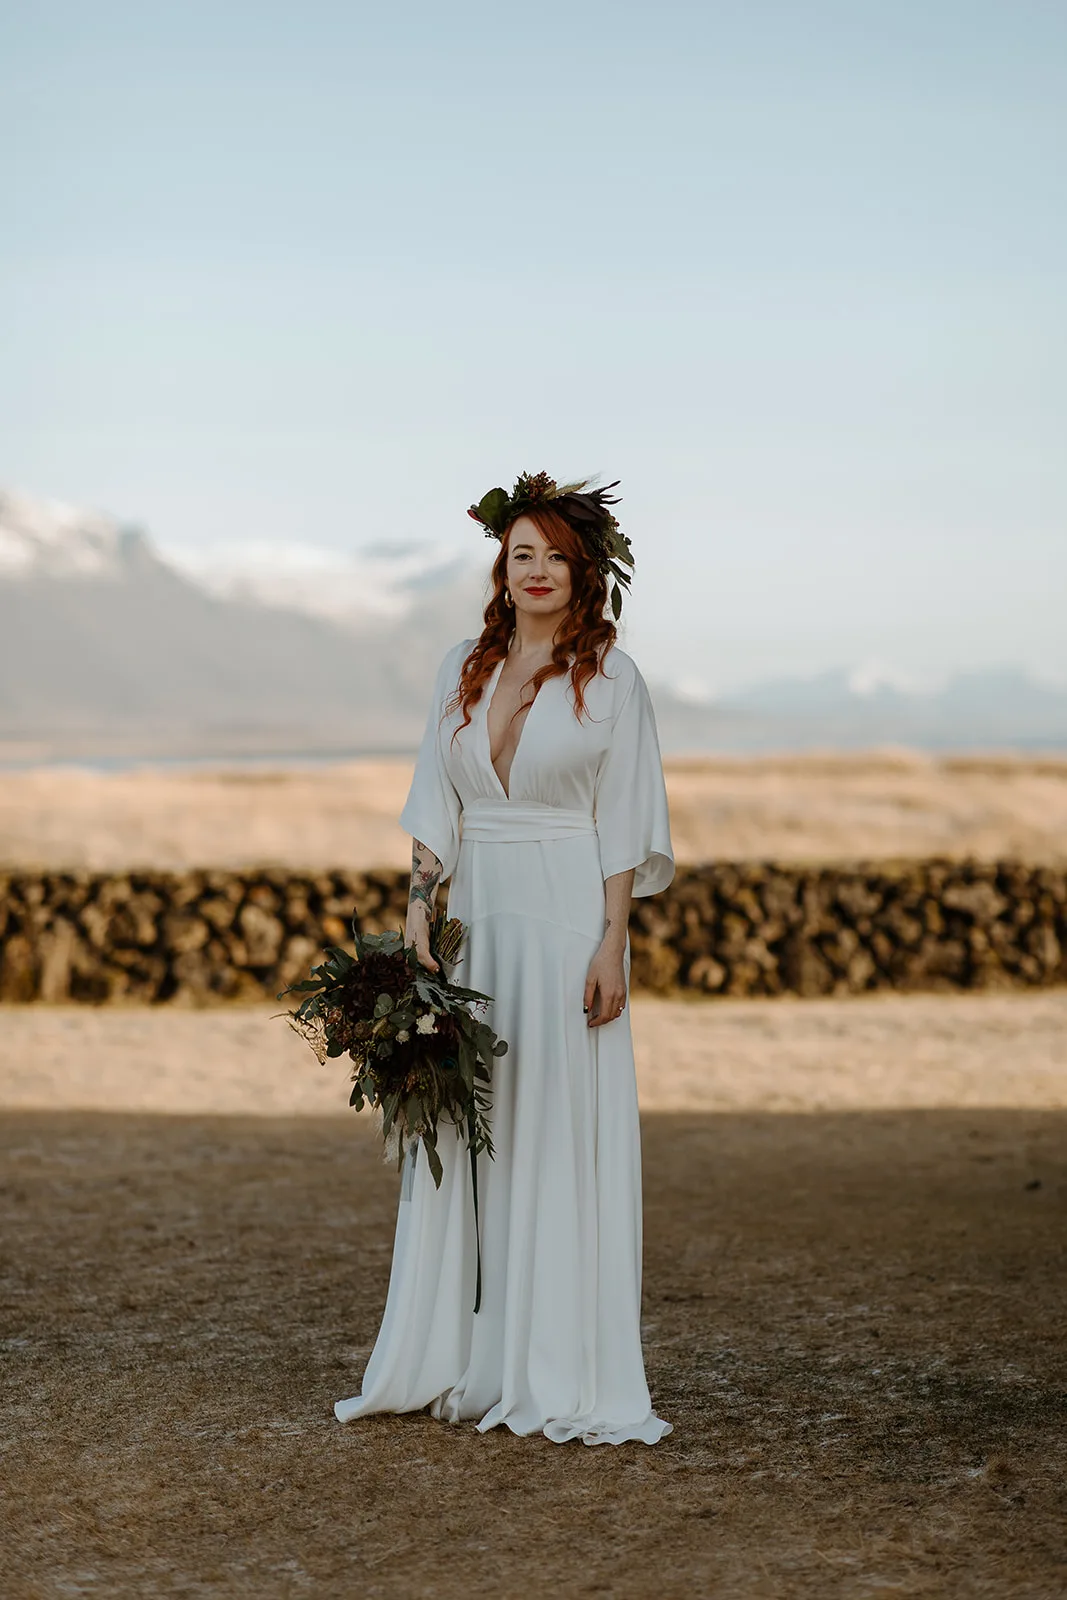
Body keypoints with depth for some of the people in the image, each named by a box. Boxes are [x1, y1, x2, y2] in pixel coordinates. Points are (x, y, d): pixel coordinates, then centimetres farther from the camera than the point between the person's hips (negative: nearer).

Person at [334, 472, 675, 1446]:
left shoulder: (611, 677, -2)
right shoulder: (465, 669, 10)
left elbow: (624, 826, -5)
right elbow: (436, 805, 11)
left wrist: (612, 944, -12)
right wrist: (420, 909, 1)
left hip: (568, 922, -4)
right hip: (474, 918, 4)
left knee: (563, 1137, -4)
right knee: (462, 1136, 6)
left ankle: (564, 1376, 2)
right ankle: (456, 1363, 16)